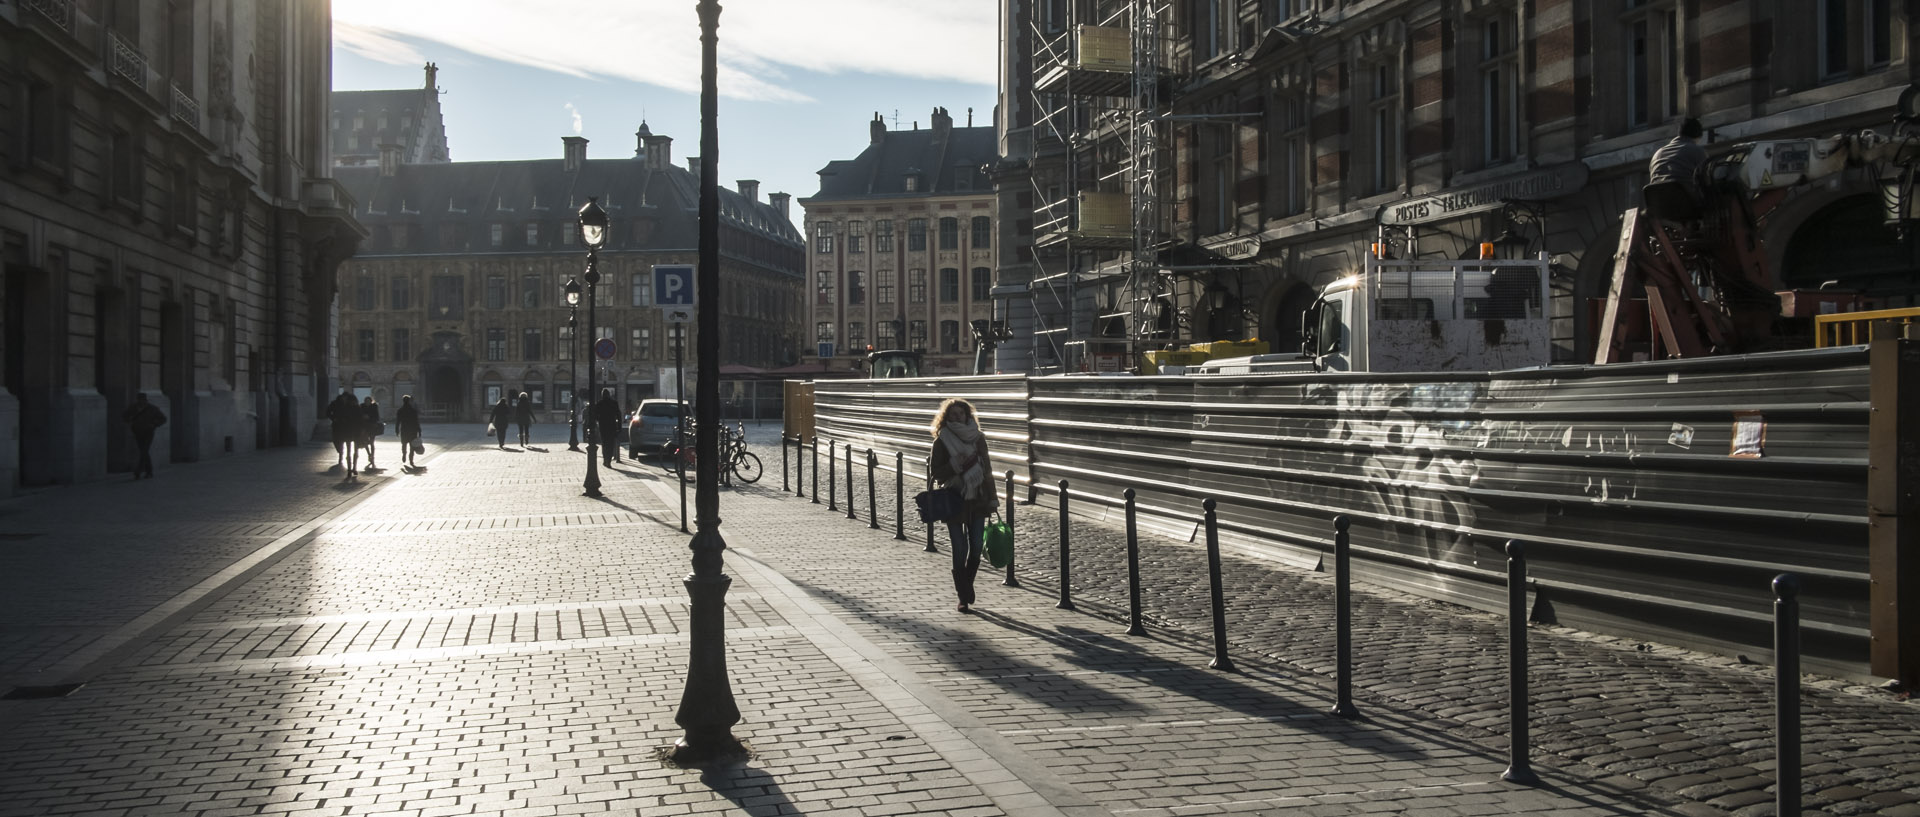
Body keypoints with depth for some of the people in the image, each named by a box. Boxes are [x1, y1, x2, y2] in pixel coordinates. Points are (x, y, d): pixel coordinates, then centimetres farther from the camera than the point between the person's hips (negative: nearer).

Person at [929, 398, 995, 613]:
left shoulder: (978, 438, 7)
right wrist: (956, 464, -21)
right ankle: (964, 597, 3)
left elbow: (987, 470, 10)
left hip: (977, 501, 3)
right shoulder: (942, 442, -3)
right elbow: (937, 474, -5)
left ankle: (965, 588, 23)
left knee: (976, 549, 3)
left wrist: (992, 499, 6)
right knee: (960, 551, -5)